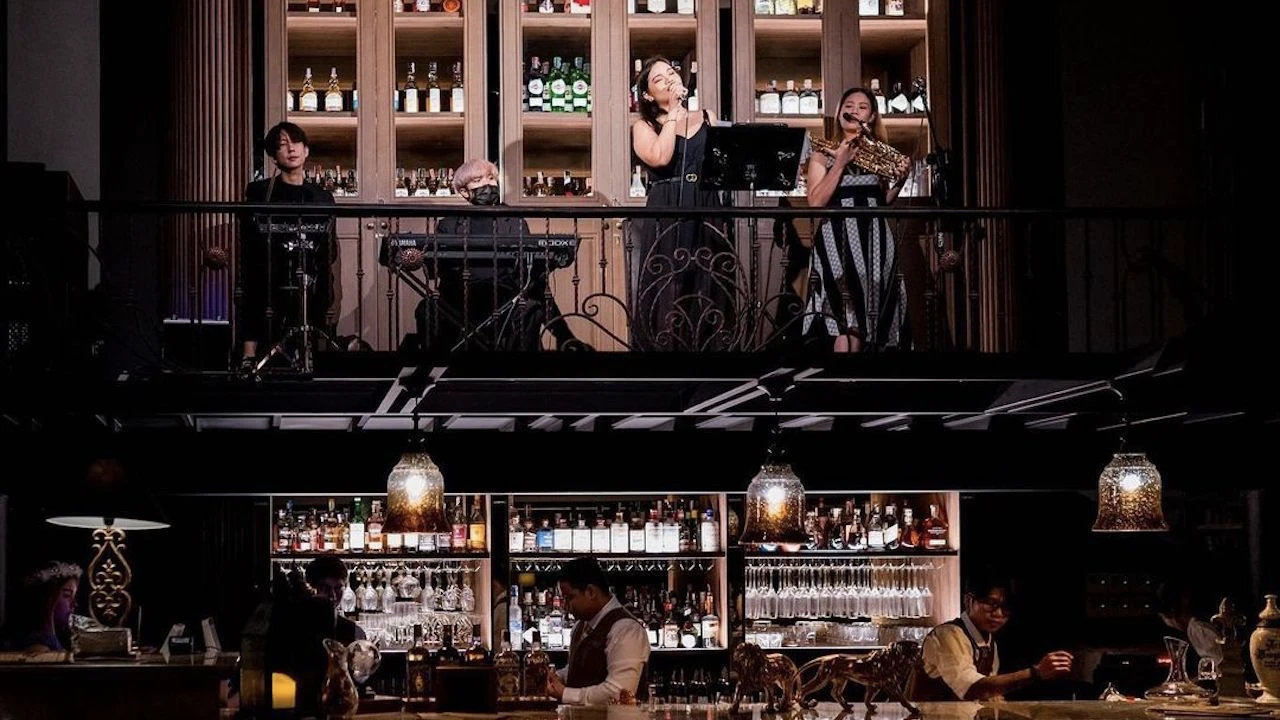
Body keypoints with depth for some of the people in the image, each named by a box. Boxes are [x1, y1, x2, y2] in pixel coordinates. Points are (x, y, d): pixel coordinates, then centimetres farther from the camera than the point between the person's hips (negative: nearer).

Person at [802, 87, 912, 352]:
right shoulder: (824, 153, 4)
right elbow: (816, 202, -7)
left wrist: (899, 181, 3)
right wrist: (840, 164, -12)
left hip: (874, 240, 4)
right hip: (838, 240, -4)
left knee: (866, 323, -1)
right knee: (848, 324, -17)